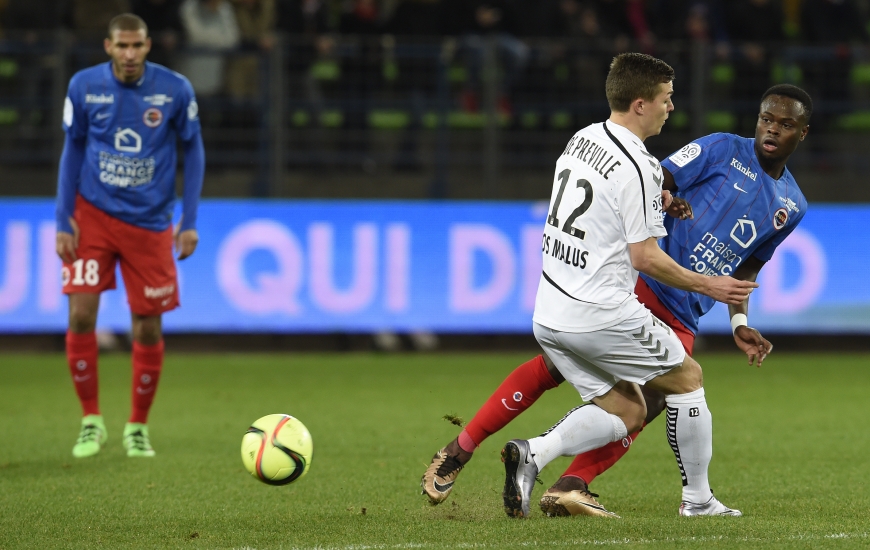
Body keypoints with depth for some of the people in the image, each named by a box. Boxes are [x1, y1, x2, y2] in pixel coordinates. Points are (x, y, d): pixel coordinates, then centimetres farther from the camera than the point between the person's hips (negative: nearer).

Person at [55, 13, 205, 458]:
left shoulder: (175, 89, -7)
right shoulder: (84, 87, -5)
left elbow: (193, 151, 3)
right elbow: (72, 151, 5)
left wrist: (189, 221, -4)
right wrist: (64, 221, -2)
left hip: (150, 221, 0)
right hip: (93, 215, 0)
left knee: (148, 328, 1)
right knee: (81, 314, -12)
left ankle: (137, 427, 19)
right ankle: (91, 421, 4)